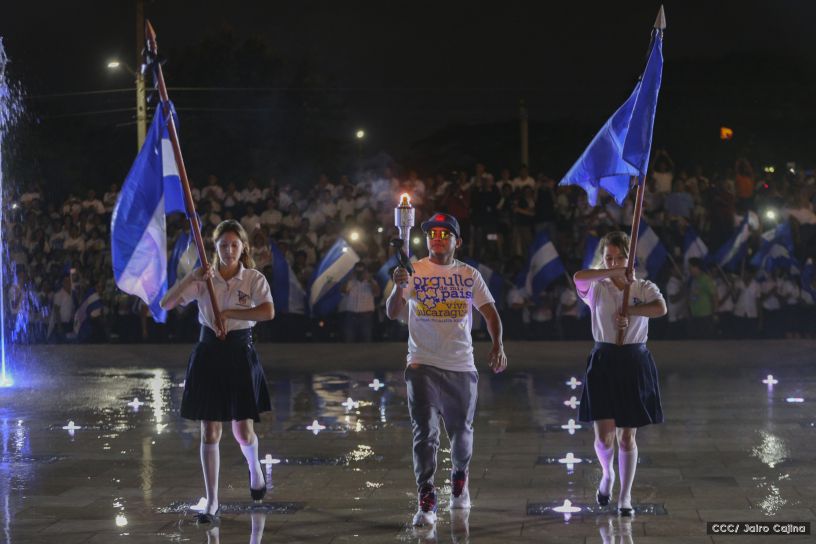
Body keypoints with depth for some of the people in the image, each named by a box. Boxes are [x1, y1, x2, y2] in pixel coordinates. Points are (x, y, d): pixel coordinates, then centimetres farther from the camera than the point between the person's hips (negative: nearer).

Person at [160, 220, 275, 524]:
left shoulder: (254, 279, -5)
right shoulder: (203, 279, -1)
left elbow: (268, 312, -24)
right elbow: (166, 304, -11)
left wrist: (227, 313, -25)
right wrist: (191, 278, -23)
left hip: (240, 354, -1)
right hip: (208, 354, 1)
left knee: (243, 431, 5)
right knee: (210, 432, 1)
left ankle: (254, 467, 40)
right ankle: (212, 502, 7)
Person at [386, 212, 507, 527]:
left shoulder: (469, 275, 3)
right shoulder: (414, 272, -3)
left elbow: (489, 311, 3)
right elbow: (392, 313, -10)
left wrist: (498, 346, -14)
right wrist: (399, 287, -31)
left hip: (462, 366, 2)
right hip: (422, 365, -2)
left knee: (461, 432, 16)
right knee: (424, 433, -9)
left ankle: (460, 480, 43)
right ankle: (426, 503, -7)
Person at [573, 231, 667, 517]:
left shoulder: (645, 288, 2)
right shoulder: (597, 288, 0)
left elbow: (661, 308, -20)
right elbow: (578, 277, -24)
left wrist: (628, 311, -20)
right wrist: (616, 272, -23)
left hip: (635, 363, 0)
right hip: (603, 362, 0)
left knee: (627, 436, 5)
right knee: (604, 435, -4)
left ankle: (625, 496, 18)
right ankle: (607, 474, 29)